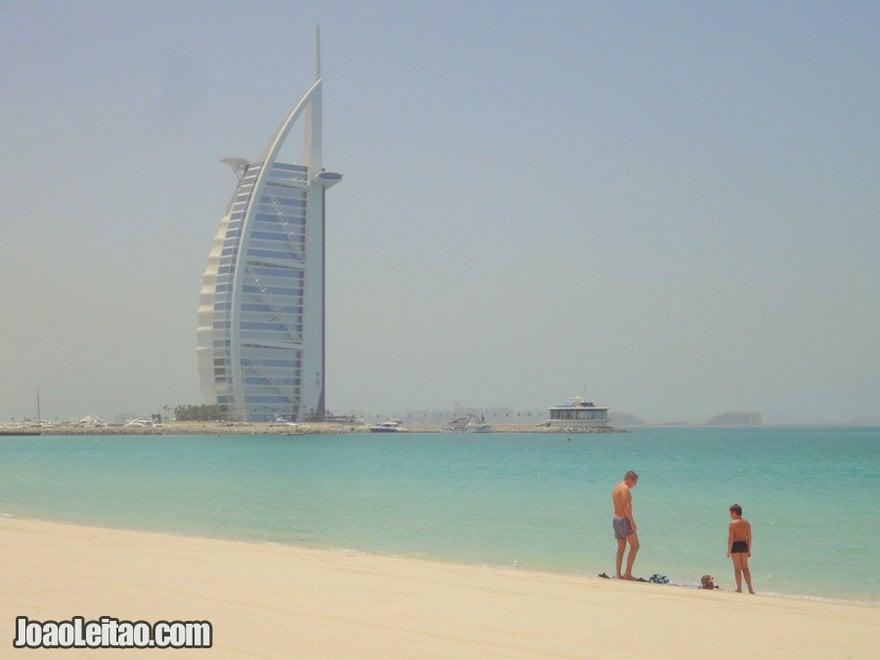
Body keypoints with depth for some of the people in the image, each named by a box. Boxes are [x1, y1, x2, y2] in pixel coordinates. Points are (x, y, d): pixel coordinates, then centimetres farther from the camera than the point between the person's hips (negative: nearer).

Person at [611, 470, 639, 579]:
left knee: (621, 548, 11)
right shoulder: (625, 488, -14)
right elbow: (626, 506, -22)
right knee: (635, 546, -1)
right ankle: (628, 573, -5)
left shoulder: (616, 488, 16)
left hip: (616, 519, 9)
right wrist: (632, 522, -21)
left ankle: (618, 574, 7)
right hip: (624, 519, -9)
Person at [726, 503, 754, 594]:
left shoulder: (733, 523, -11)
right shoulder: (746, 523, 7)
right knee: (745, 567, 13)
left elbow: (731, 538, -15)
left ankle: (739, 588, 5)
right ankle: (750, 588, 9)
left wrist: (728, 551, -11)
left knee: (737, 568, 3)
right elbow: (749, 537, 10)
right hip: (744, 545, 5)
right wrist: (749, 550, 16)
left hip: (735, 545, -5)